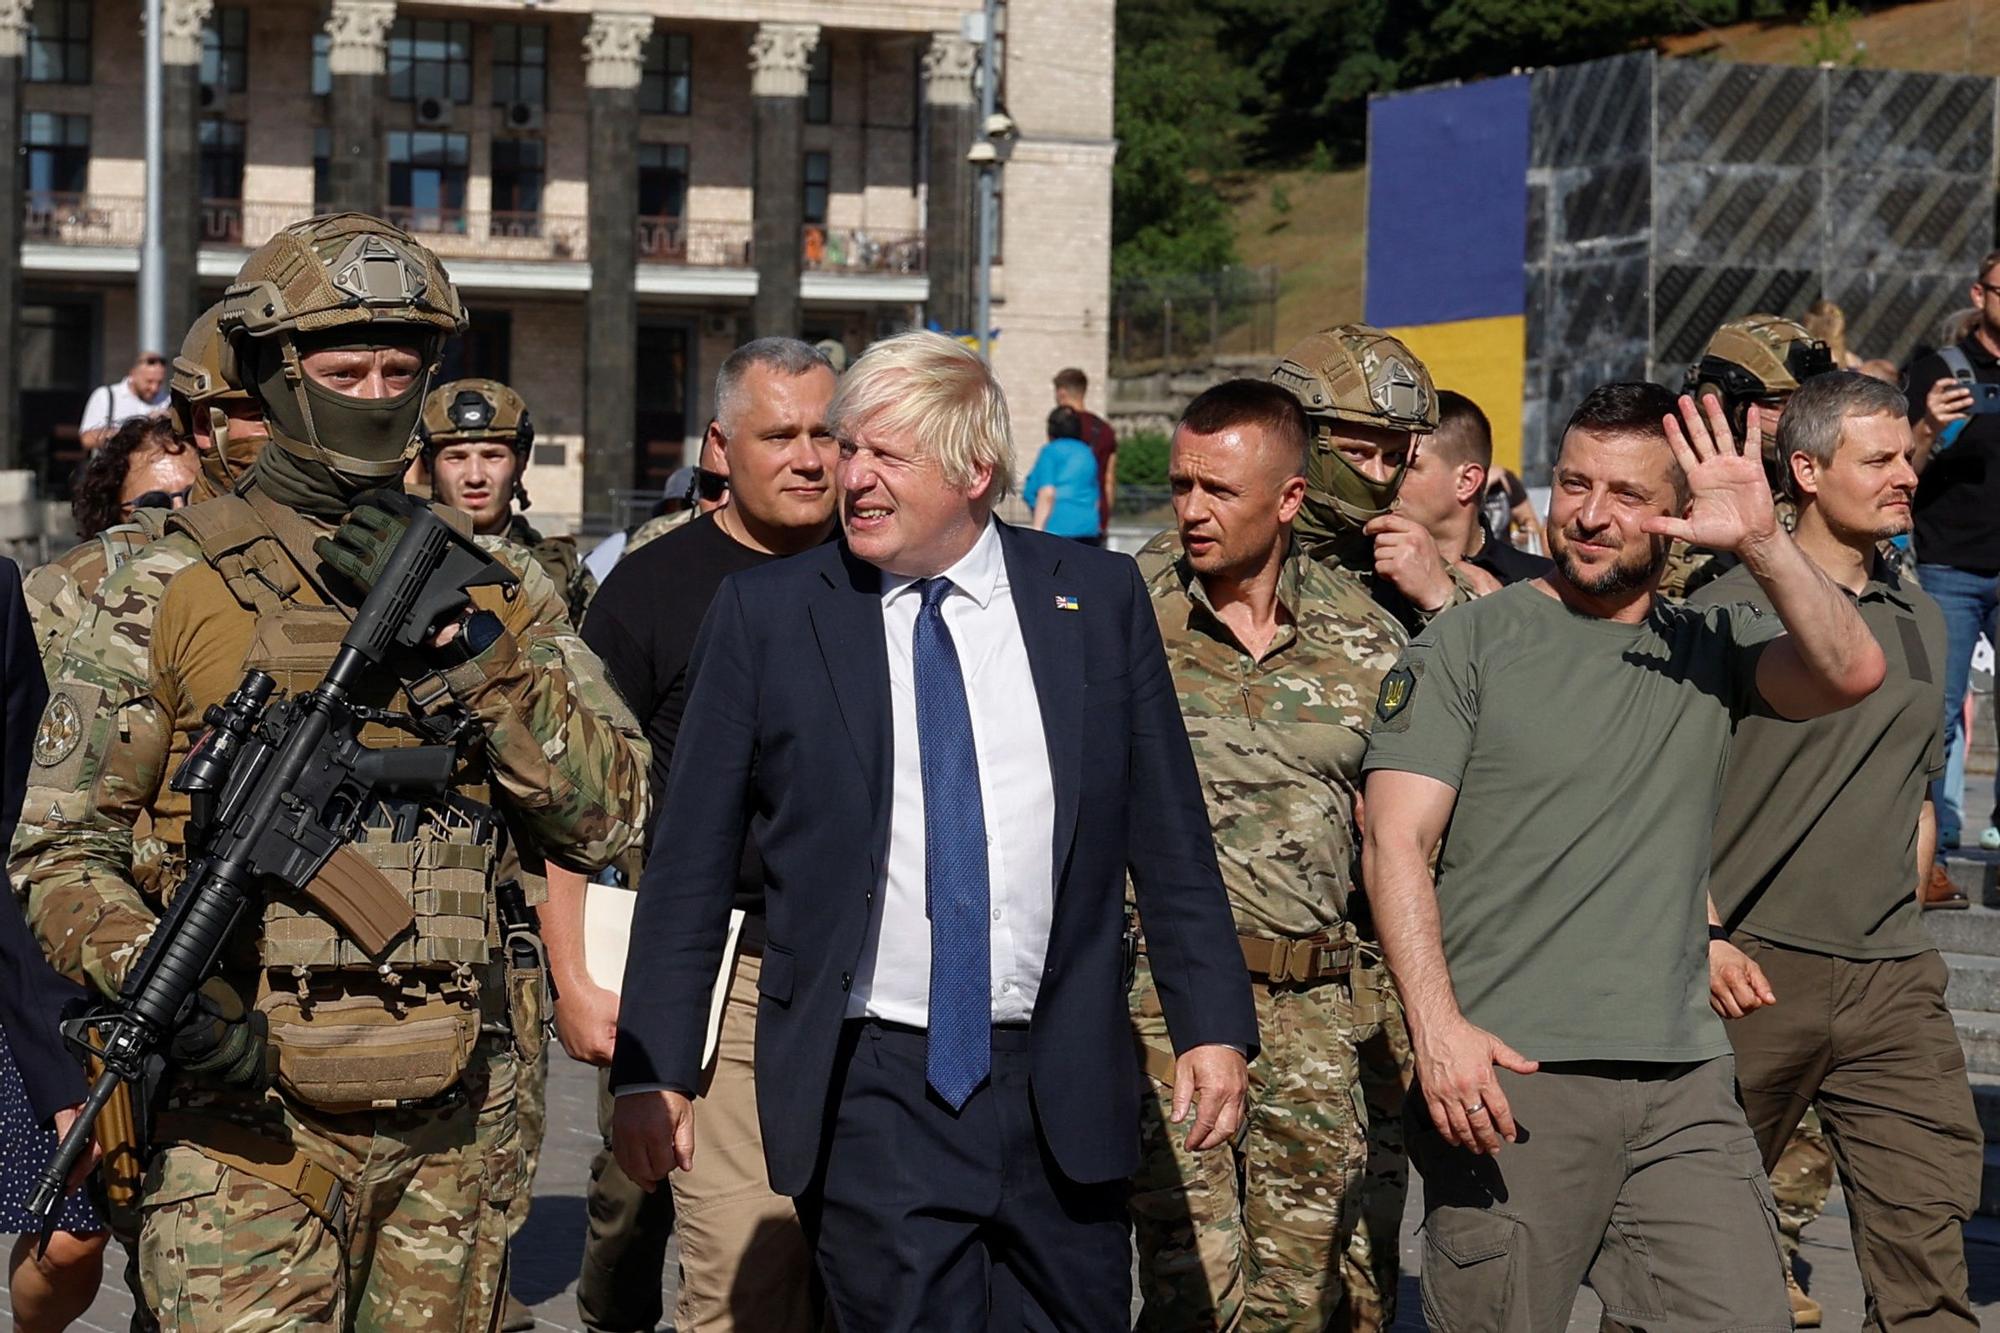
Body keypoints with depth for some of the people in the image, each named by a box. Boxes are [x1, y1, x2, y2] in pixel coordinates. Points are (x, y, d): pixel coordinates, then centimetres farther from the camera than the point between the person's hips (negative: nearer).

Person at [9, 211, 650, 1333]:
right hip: (246, 1114, -3)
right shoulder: (174, 592, 1)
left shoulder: (494, 585, 10)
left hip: (453, 1124, 4)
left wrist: (473, 646, -10)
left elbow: (608, 814, 2)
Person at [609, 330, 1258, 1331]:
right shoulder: (764, 615, 1)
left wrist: (1214, 1025, 3)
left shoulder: (1098, 598, 5)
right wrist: (651, 1071, -2)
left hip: (1064, 1092, 2)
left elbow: (1170, 836, 9)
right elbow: (688, 862, 2)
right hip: (869, 1090, -2)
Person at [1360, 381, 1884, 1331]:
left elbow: (1849, 673, -6)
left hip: (1683, 1084, 3)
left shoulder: (1710, 646, 12)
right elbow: (1396, 841, -5)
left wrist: (1762, 543, -15)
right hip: (1505, 1076, -3)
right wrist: (1437, 1025, -17)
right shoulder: (1469, 644, 3)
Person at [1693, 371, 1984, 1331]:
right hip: (1752, 973, -5)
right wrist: (1704, 939, -14)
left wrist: (1900, 922, 15)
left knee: (1928, 1221, -4)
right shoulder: (1730, 609, -5)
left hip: (1894, 979, 5)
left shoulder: (1922, 621, 14)